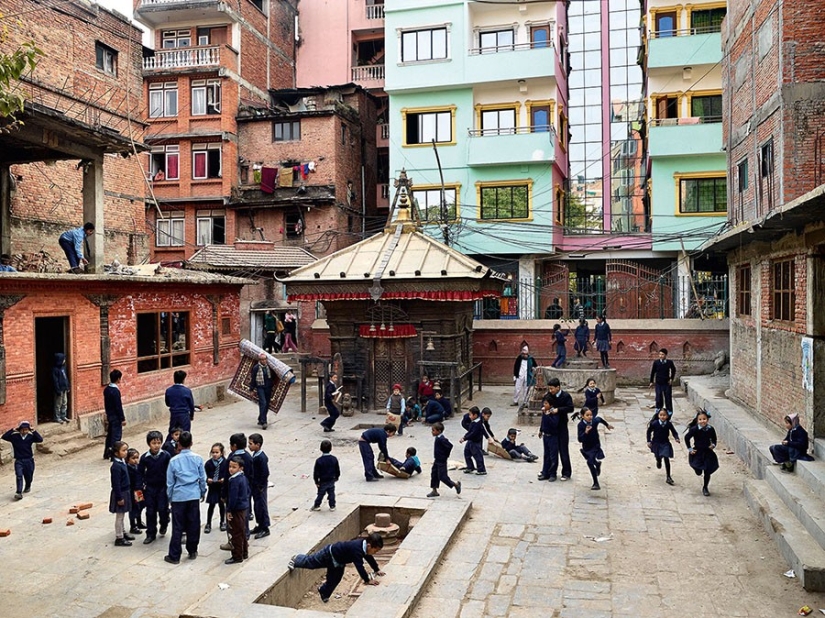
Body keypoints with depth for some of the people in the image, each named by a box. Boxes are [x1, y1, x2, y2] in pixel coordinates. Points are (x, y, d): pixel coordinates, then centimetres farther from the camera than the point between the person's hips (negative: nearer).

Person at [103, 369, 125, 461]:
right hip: (116, 416, -9)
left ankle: (106, 453, 25)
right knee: (117, 436, -2)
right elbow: (118, 406, -20)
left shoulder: (106, 389, 5)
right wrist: (122, 419, -15)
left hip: (109, 415, 9)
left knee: (110, 434, 18)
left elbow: (106, 403, 14)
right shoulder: (116, 391, -21)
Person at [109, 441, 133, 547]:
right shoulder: (116, 466, -24)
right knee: (119, 516, 2)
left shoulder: (122, 461, 4)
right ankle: (119, 538, 12)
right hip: (120, 494, -9)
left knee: (122, 515, 21)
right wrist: (119, 498, -20)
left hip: (125, 492, 9)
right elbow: (116, 483, -23)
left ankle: (122, 533, 34)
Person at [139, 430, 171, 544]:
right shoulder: (144, 457, -6)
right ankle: (151, 534, 19)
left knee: (162, 509, -5)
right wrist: (142, 484, -1)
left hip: (163, 487, -2)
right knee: (150, 511, 6)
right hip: (150, 488, 2)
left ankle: (164, 524, 27)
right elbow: (140, 472, 5)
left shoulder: (166, 456, -9)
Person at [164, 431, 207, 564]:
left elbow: (170, 482, 0)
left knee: (177, 527, 4)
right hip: (194, 496, 1)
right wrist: (203, 492, 17)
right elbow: (202, 478, 3)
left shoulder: (174, 461, -6)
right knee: (193, 525, 11)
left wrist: (170, 497, 13)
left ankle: (174, 556, 9)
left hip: (178, 497, -1)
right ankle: (192, 552, 21)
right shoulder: (198, 459, -3)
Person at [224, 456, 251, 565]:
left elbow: (233, 497, -23)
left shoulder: (234, 480, -22)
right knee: (242, 531, 19)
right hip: (244, 507, 10)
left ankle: (237, 557, 8)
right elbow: (248, 491, 17)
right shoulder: (243, 478, 7)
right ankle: (244, 553, 30)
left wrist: (229, 510, -16)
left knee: (236, 533, 0)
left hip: (237, 510, -10)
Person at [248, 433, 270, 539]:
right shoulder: (254, 455, 5)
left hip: (260, 487, -9)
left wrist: (261, 487, -18)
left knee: (261, 506, 0)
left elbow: (265, 473, -23)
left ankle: (265, 529, 10)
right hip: (254, 486, 9)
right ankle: (260, 526, 29)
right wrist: (252, 485, 13)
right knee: (256, 506, 17)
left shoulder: (262, 457, -23)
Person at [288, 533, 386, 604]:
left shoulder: (365, 545, -12)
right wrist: (367, 580, -38)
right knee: (310, 562, 9)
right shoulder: (357, 549, -40)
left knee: (334, 579, 20)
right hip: (329, 554, -9)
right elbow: (359, 566, -42)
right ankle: (295, 560, 34)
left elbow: (369, 558, 6)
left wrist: (376, 570, 6)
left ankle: (324, 592, 45)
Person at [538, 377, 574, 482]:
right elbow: (544, 402, 14)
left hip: (561, 427, -4)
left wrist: (558, 409, -27)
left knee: (563, 450, 2)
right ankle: (546, 472, 21)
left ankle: (566, 473, 12)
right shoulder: (549, 395, 0)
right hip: (550, 428, 4)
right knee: (551, 450, 12)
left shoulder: (566, 396, -12)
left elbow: (570, 408, -17)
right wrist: (543, 408, -7)